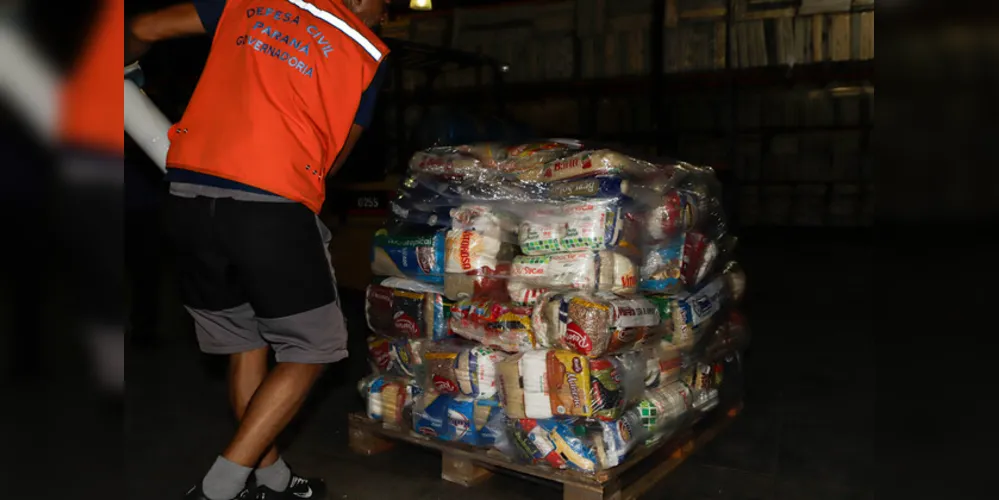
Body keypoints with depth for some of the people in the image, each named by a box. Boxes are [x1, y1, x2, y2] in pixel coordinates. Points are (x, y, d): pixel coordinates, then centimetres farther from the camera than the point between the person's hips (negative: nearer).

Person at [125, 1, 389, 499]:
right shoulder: (367, 54, 7)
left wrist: (126, 62, 40)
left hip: (187, 194, 6)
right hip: (271, 207, -5)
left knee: (245, 344, 19)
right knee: (311, 349, 11)